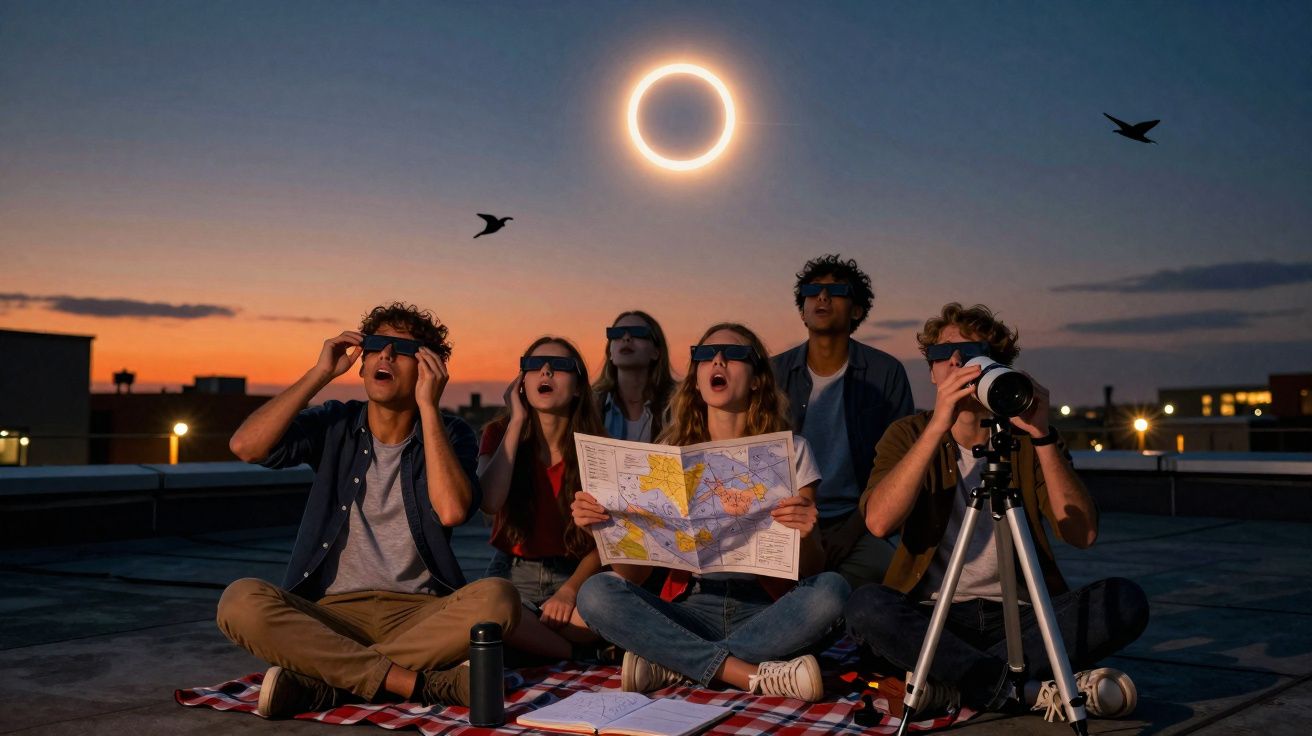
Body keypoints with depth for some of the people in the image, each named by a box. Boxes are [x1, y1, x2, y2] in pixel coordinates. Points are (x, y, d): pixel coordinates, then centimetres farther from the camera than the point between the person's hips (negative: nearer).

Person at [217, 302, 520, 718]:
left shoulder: (449, 434, 4)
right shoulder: (335, 425, 9)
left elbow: (452, 510, -17)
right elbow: (245, 447, -8)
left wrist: (428, 406, -12)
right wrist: (321, 373, -4)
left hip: (420, 615, 0)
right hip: (330, 612, 1)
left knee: (497, 599, -31)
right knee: (241, 601, -28)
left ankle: (323, 686, -27)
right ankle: (414, 682, -29)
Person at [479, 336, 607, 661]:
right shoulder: (501, 434, 2)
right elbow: (489, 503, -19)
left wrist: (570, 589, -23)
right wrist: (517, 421, -12)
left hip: (574, 575, 0)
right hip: (513, 574, 0)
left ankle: (525, 642, -14)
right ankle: (580, 657, -20)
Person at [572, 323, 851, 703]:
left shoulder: (789, 451, 3)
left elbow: (812, 570, -1)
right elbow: (633, 574, 2)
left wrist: (804, 536, -23)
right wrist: (603, 525, -18)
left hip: (765, 611, 0)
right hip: (690, 608, 1)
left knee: (831, 589, -30)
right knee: (596, 593, -24)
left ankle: (676, 664, -22)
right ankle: (753, 674, -26)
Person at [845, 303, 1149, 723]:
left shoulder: (1026, 441, 6)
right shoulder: (911, 434, 3)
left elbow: (1083, 534, -10)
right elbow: (879, 522, -18)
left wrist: (1042, 437, -19)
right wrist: (939, 426, -23)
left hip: (1021, 618, 2)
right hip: (933, 620, -2)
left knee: (1126, 601, -21)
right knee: (867, 606, -31)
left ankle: (954, 684, -23)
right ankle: (1035, 692, -26)